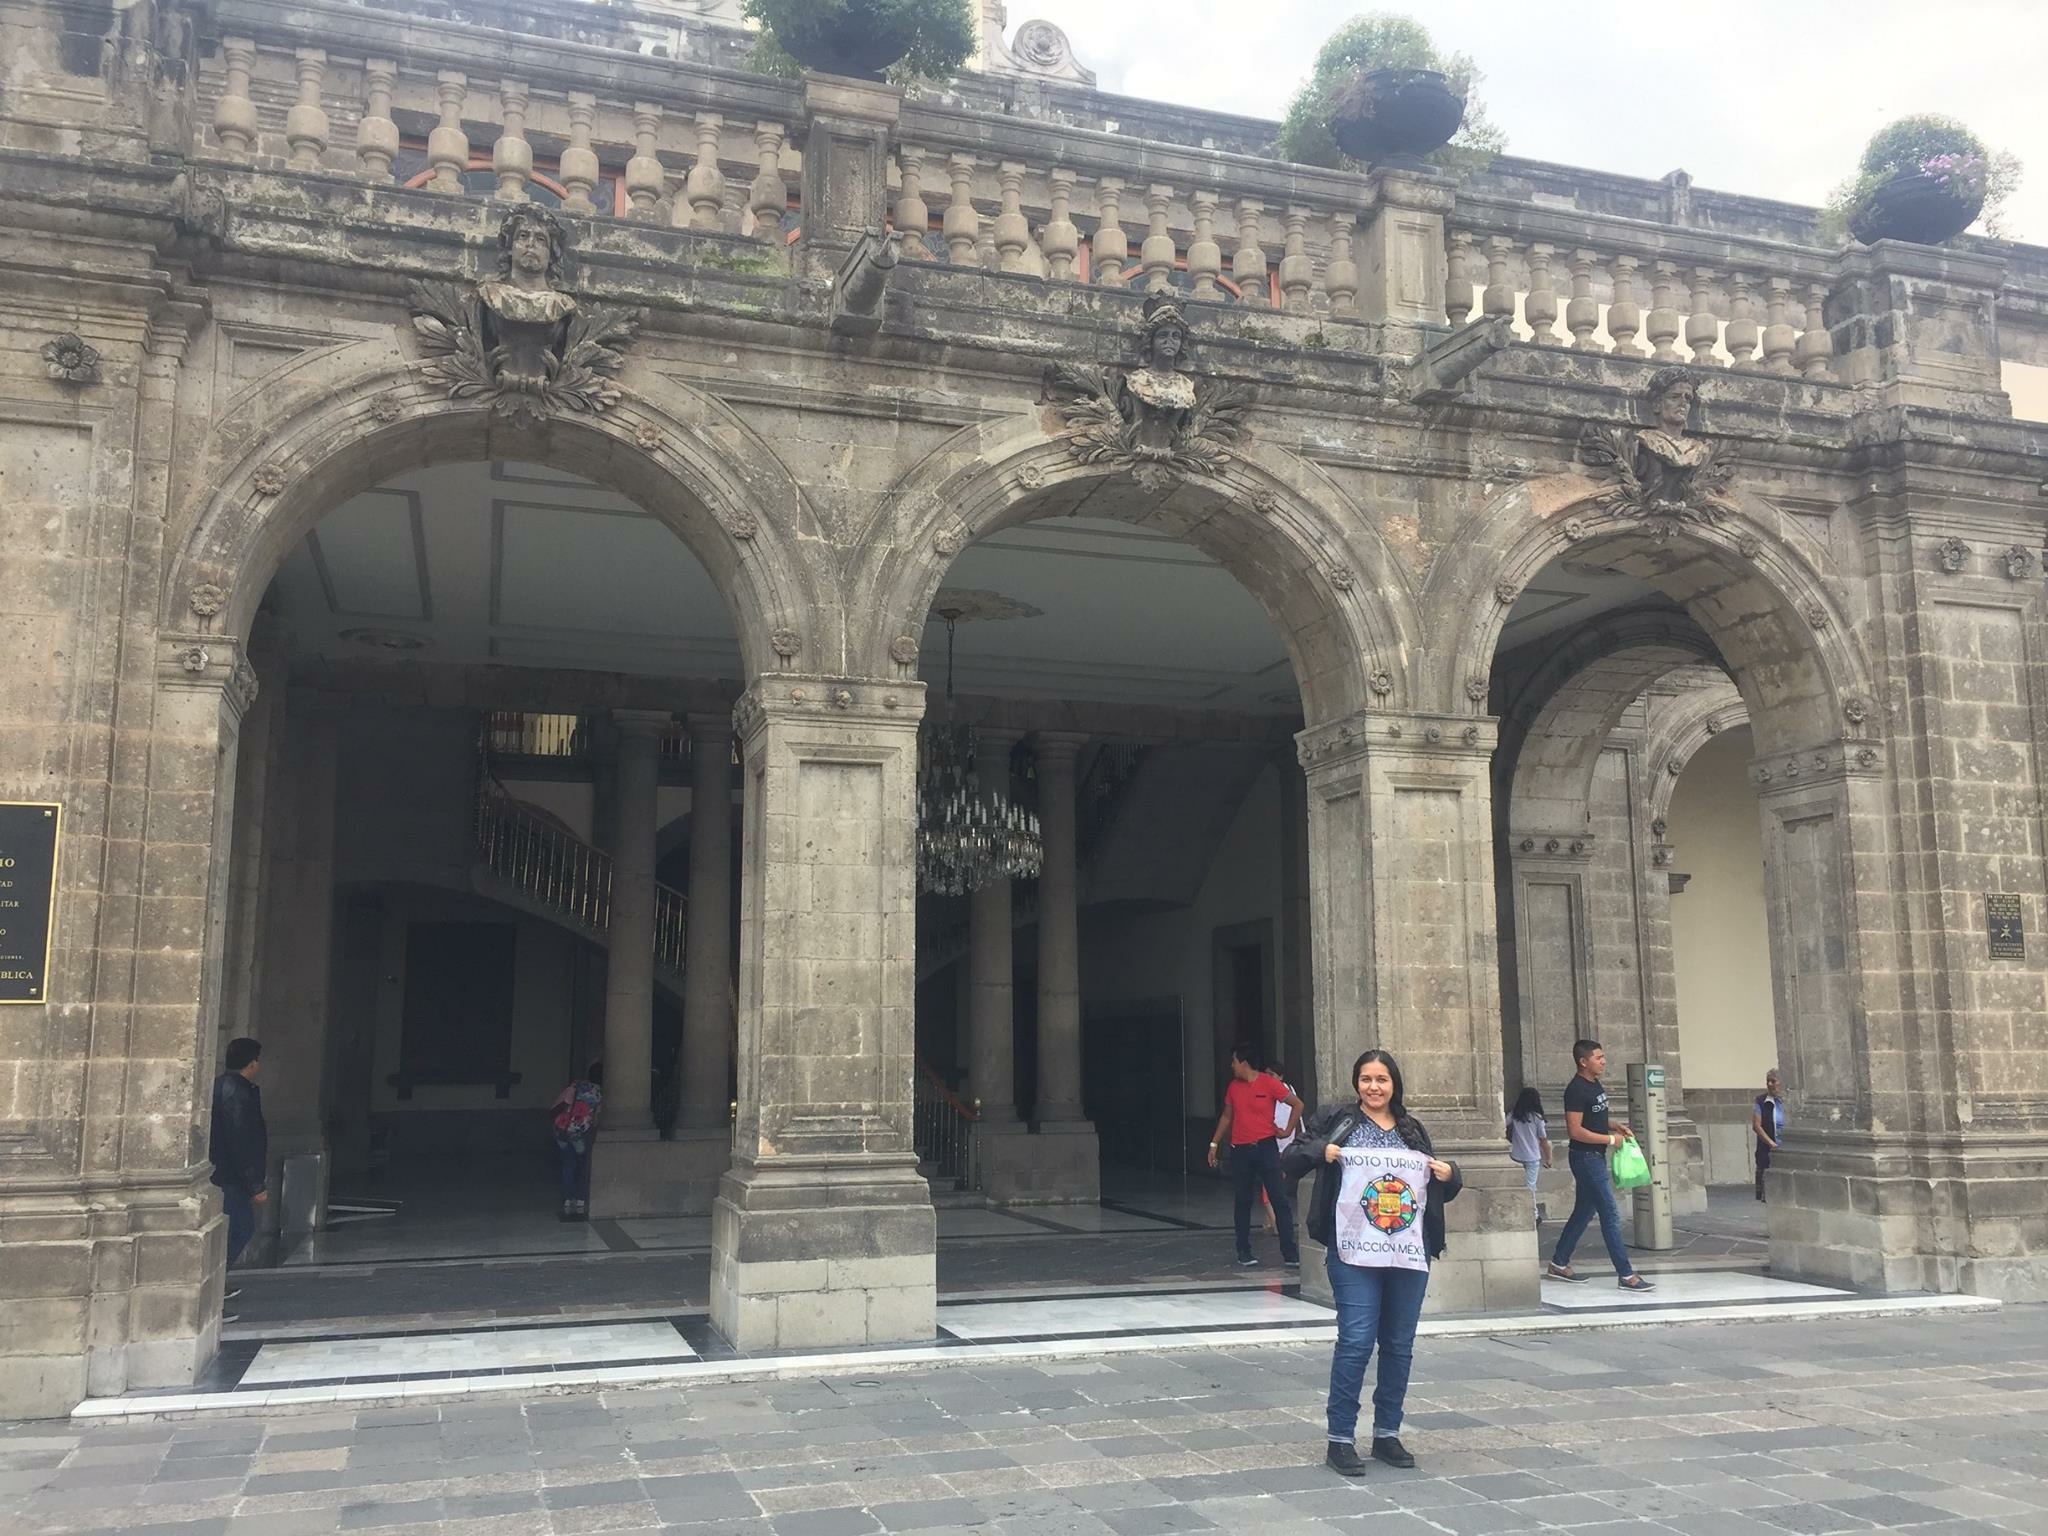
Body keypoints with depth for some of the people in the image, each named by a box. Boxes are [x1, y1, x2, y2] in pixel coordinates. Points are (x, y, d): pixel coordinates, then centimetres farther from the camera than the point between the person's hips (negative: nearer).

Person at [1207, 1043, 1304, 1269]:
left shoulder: (1269, 1083, -6)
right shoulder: (1234, 1087, 7)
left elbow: (1297, 1104, -1)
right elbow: (1226, 1116, 18)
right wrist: (1214, 1143, 16)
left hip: (1266, 1147, -4)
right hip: (1240, 1150, 4)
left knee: (1280, 1200, -6)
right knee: (1242, 1203, 7)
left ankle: (1290, 1254, -4)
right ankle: (1244, 1253, 16)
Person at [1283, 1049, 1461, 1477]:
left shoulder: (1413, 1132, 16)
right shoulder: (1337, 1121, 4)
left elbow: (1438, 1193, 24)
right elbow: (1291, 1163, 5)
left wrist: (1450, 1176, 3)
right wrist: (1319, 1151, -13)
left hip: (1410, 1254, 4)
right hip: (1355, 1253, -4)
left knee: (1399, 1346, 9)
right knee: (1356, 1342, -9)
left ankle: (1387, 1434, 23)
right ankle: (1340, 1439, 2)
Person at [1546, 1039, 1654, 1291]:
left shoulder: (1595, 1085, 10)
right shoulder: (1576, 1090, -19)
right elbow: (1575, 1131, -22)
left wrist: (1616, 1126, 6)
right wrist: (1610, 1139, -17)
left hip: (1596, 1157, 10)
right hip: (1585, 1157, -10)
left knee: (1584, 1212, 15)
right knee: (1610, 1215, -8)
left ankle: (1559, 1264, 24)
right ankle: (1626, 1275, -5)